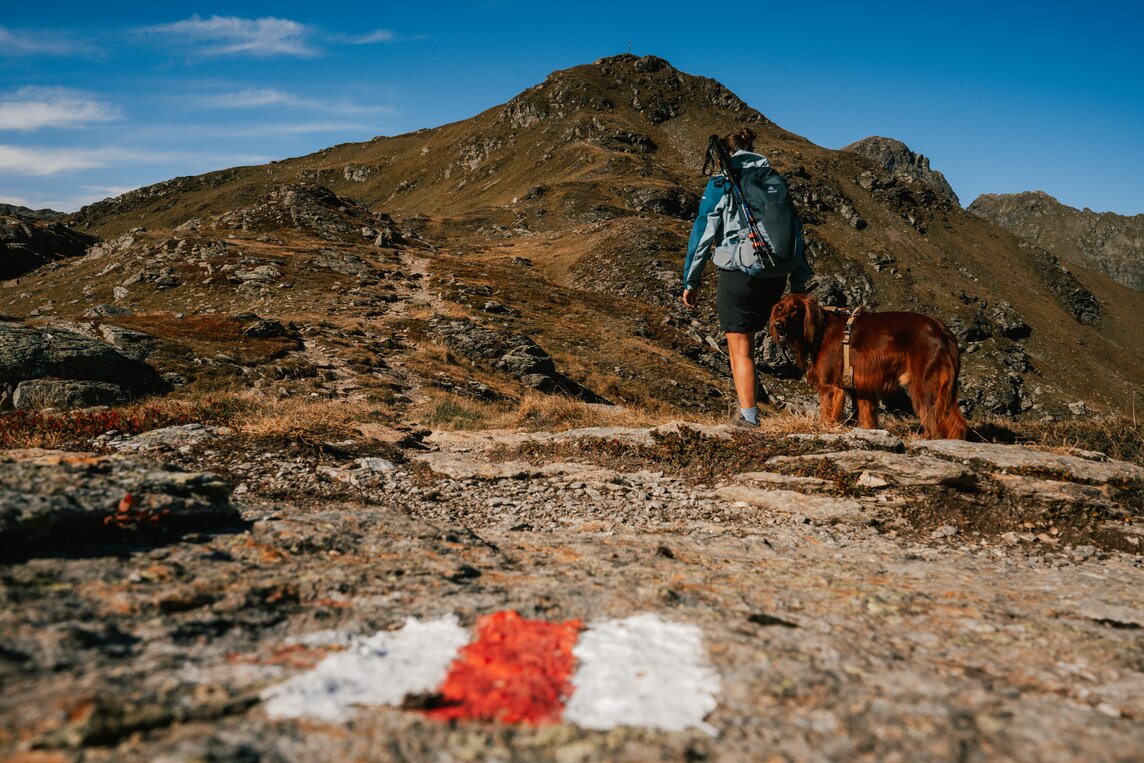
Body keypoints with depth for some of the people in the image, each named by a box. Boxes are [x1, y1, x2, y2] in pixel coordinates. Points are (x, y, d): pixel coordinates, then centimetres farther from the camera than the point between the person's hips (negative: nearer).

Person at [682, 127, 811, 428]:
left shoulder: (720, 183, -1)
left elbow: (703, 232, -5)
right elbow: (796, 235, 12)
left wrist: (691, 282, 0)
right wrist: (799, 284, 15)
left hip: (738, 274, -5)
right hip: (775, 277, 5)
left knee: (739, 349, 2)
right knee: (748, 334, 25)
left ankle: (749, 417, 0)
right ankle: (743, 396, 28)